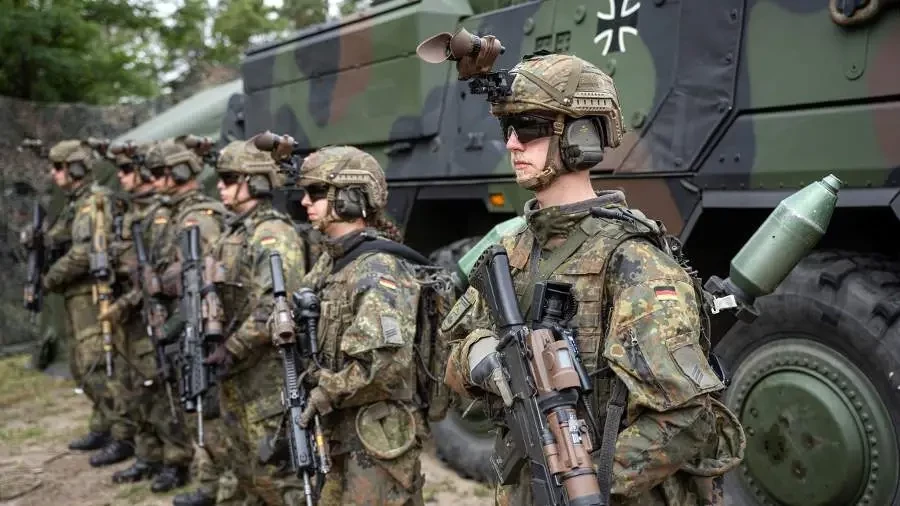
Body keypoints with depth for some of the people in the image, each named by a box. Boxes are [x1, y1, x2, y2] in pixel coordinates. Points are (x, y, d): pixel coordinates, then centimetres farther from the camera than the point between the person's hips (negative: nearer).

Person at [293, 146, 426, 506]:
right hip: (336, 436, 9)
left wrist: (325, 394, -19)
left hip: (377, 443, -9)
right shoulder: (328, 261, 9)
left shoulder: (377, 272, -19)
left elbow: (386, 362, -30)